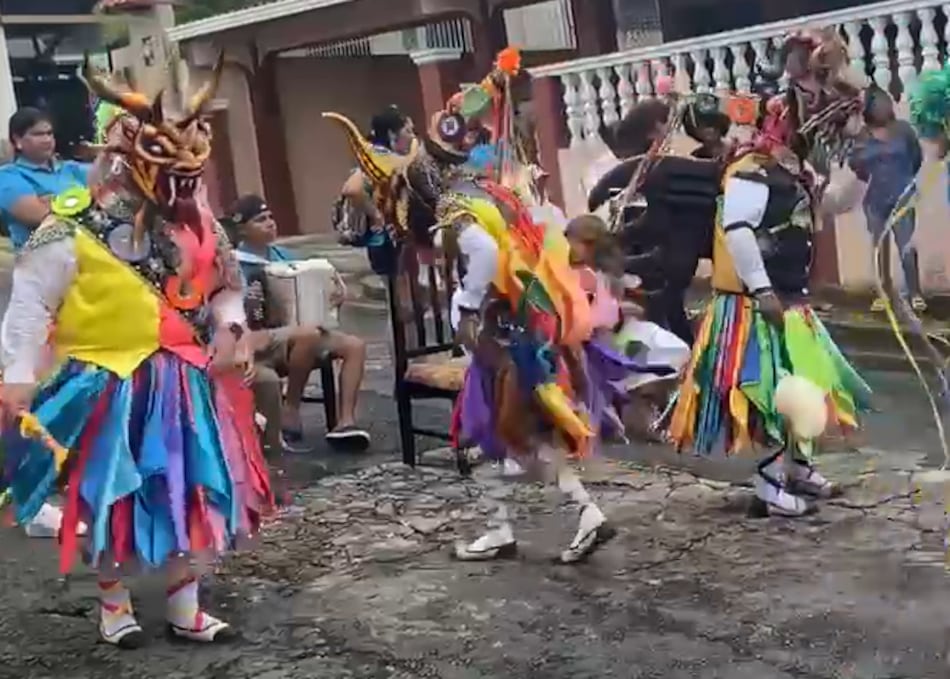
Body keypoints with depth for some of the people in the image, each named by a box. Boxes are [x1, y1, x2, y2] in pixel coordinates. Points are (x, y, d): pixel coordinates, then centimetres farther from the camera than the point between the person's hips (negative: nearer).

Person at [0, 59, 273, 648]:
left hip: (185, 381, 5)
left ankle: (185, 606, 25)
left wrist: (231, 329, -3)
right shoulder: (73, 231, -14)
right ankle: (114, 602, 30)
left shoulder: (196, 224, 2)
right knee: (114, 497, 8)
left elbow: (226, 287, 15)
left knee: (188, 493, 10)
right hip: (111, 385, -4)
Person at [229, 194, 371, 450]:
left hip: (297, 335, 7)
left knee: (355, 345, -11)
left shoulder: (282, 256, 13)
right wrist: (246, 305, -31)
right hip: (259, 344, -7)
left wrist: (333, 298, 2)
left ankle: (346, 421, -19)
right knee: (308, 335, -35)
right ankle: (291, 410, -18)